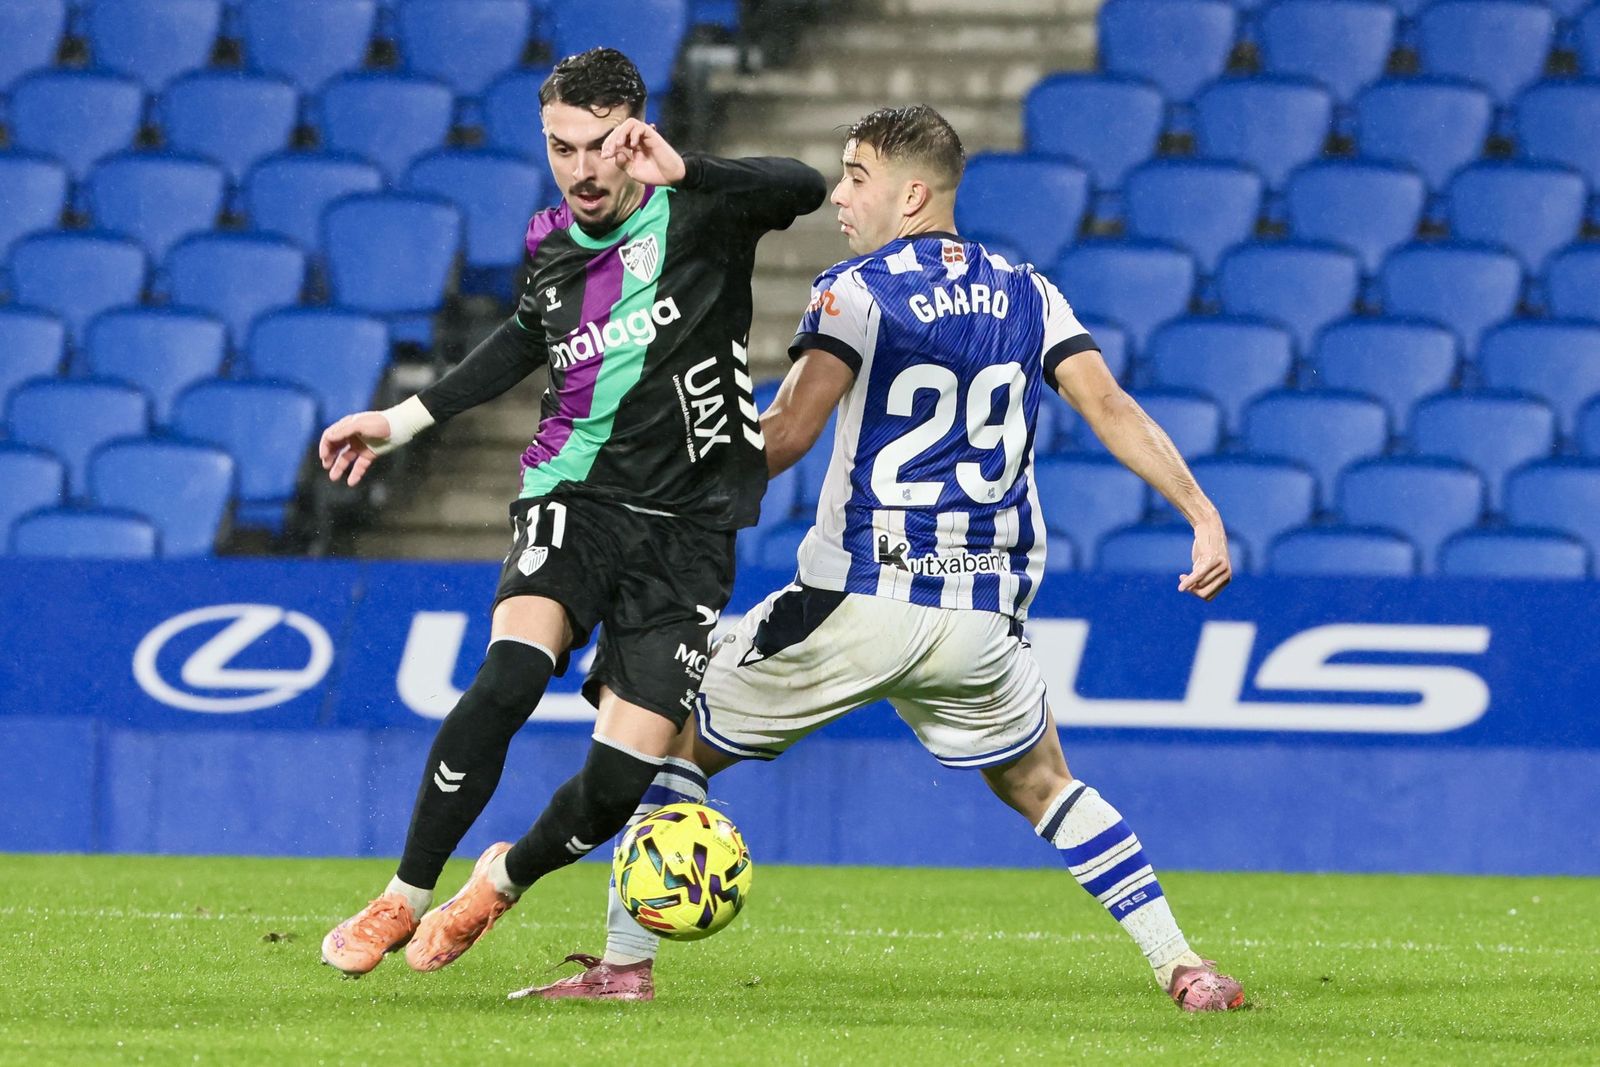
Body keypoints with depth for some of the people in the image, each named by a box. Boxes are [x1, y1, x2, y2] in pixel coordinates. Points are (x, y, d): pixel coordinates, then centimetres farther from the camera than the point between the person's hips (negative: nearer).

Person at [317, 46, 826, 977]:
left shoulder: (697, 214, -6)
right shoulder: (553, 246, 7)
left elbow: (802, 189, -27)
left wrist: (682, 171, -40)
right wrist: (403, 422, 32)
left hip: (686, 531, -2)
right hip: (576, 495, 2)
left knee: (623, 776, -9)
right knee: (512, 674, -27)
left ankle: (504, 881, 24)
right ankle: (404, 901, -14)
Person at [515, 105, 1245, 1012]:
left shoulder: (857, 291, -6)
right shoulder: (1028, 297, 9)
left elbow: (787, 432, -16)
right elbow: (1112, 409, 0)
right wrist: (1205, 516, -1)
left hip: (859, 598, -5)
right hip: (980, 616, 5)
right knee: (1042, 785, 25)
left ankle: (626, 962, 8)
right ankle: (1182, 967, 13)